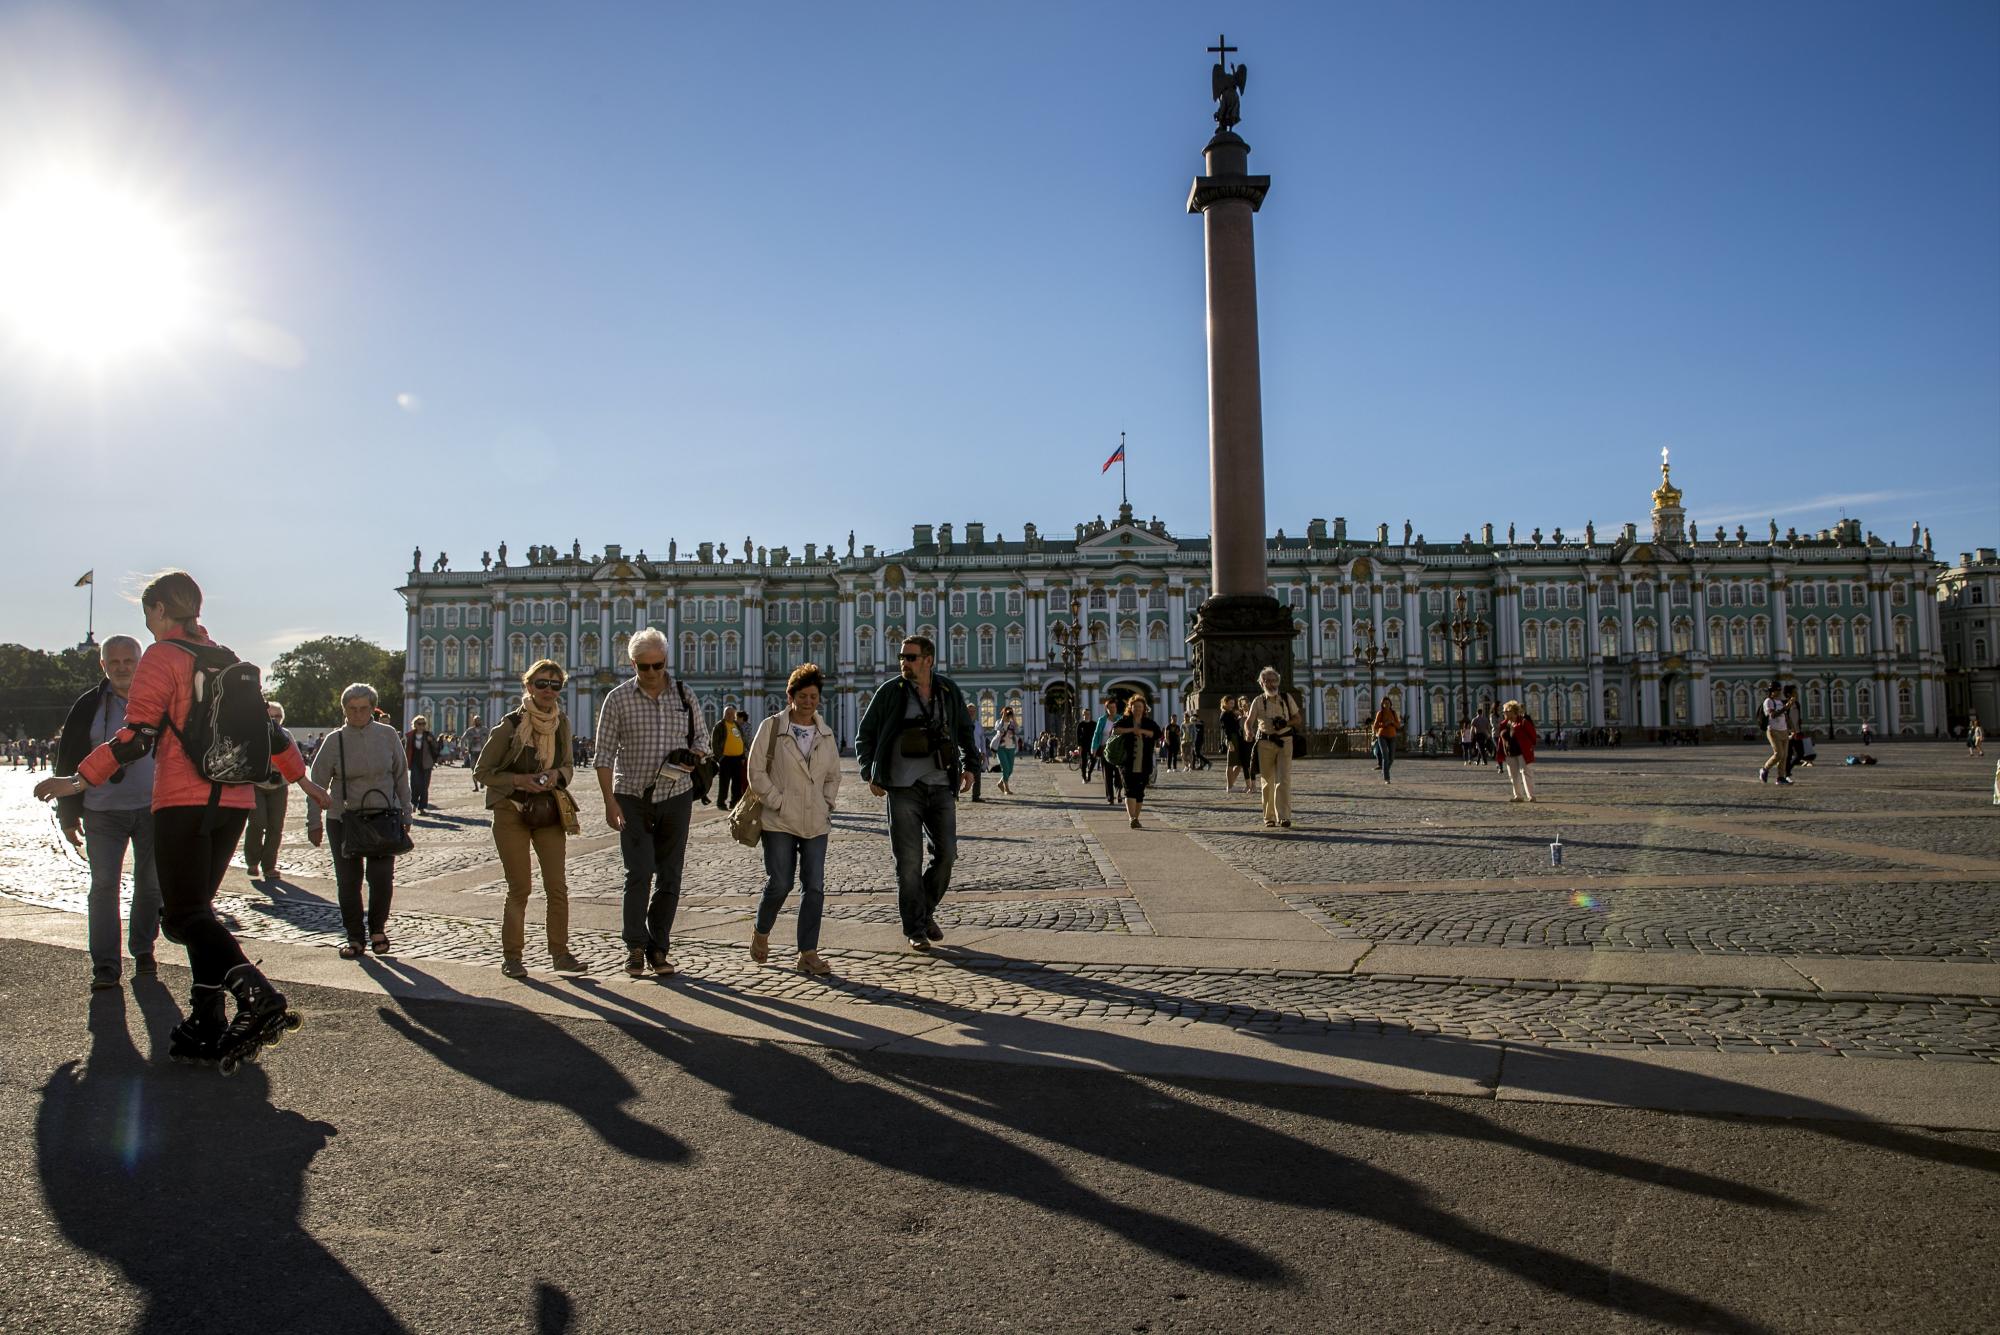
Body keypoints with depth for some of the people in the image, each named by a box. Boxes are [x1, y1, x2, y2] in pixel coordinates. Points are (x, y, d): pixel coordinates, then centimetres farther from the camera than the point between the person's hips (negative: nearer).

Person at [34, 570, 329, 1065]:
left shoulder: (161, 657, -4)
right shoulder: (227, 660, 17)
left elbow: (135, 735, -12)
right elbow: (265, 728, 19)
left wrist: (79, 781, -9)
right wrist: (302, 778, 27)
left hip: (184, 802, -7)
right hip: (234, 801, 7)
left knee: (183, 916, -5)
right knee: (197, 909, 14)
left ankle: (258, 996, -26)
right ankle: (206, 1027, 11)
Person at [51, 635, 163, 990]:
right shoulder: (89, 706, 1)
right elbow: (68, 761, 5)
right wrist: (68, 814, 2)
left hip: (153, 809, 1)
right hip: (103, 811, -1)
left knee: (150, 883, 8)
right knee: (104, 885, -4)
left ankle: (143, 950, 23)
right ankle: (105, 965, 0)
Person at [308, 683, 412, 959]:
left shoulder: (388, 735, 2)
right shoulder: (335, 741, -1)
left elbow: (401, 777, 8)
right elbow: (317, 782, 2)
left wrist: (405, 816, 8)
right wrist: (314, 822, -1)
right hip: (343, 819, 0)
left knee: (382, 877, -6)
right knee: (348, 881, 4)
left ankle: (378, 929, 17)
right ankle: (355, 938, 17)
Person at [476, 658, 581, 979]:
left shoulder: (562, 724, 1)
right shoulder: (509, 726, -12)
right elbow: (481, 772, -5)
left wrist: (557, 775, -9)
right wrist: (518, 780, -18)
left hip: (550, 810, 4)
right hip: (512, 811, -4)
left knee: (558, 886, 0)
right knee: (520, 888, 0)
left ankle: (560, 953, 10)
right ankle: (511, 956, 14)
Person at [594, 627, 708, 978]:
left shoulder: (684, 695, 3)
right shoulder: (619, 698, -5)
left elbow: (700, 735, 14)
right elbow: (604, 754, -4)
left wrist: (694, 757, -9)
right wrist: (610, 802, -11)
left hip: (676, 796, 3)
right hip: (633, 798, -2)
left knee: (669, 876, 5)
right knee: (639, 874, -10)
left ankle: (659, 948, 16)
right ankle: (635, 948, 4)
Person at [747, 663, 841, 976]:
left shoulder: (826, 734, 11)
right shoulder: (771, 727, -2)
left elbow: (834, 776, 20)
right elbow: (756, 771, -5)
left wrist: (826, 804, 6)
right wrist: (778, 802, -10)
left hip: (816, 822, 4)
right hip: (780, 821, -4)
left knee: (814, 887, 0)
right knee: (780, 883, -4)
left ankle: (808, 953, 6)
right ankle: (761, 931, 25)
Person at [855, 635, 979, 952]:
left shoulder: (949, 691, 5)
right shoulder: (890, 691, -1)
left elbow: (965, 730, 20)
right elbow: (865, 734, 5)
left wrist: (968, 765, 8)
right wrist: (870, 774, -4)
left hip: (941, 787, 3)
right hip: (903, 788, -3)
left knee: (946, 853, 3)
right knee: (909, 861, -2)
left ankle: (926, 912, 26)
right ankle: (914, 929, 10)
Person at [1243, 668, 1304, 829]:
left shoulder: (1287, 698, 6)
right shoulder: (1258, 701, 4)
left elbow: (1298, 719, 11)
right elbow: (1248, 723, 5)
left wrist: (1285, 723, -9)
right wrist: (1250, 734, -17)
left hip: (1284, 743, 0)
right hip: (1265, 743, 0)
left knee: (1283, 780, -11)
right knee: (1267, 781, 5)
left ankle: (1284, 816, -14)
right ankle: (1269, 817, 13)